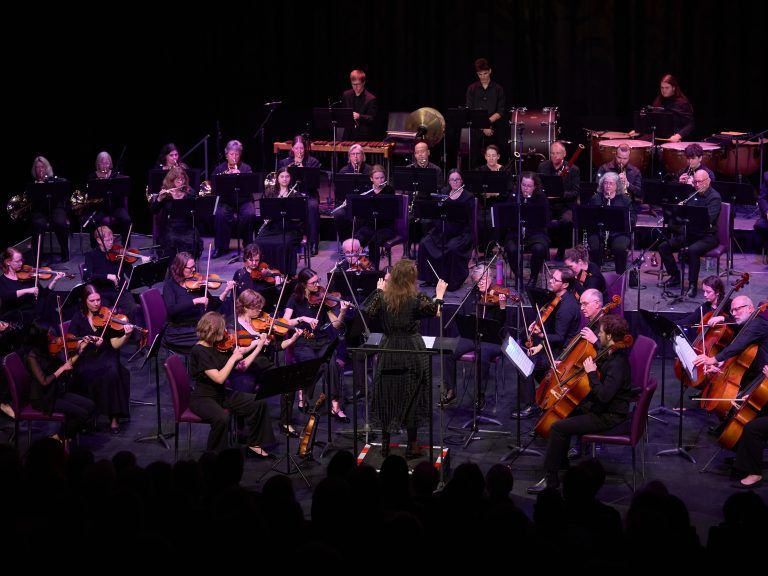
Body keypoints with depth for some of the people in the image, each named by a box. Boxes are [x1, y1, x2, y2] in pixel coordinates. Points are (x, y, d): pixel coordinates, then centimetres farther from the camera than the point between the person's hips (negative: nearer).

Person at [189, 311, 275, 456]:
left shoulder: (218, 346, 2)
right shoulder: (200, 351, -22)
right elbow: (219, 378, -28)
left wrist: (257, 345, 9)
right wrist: (233, 358, -20)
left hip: (221, 395, 8)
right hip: (202, 399, -8)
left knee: (259, 403, -1)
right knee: (222, 418, -38)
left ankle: (254, 445, 14)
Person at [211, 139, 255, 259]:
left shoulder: (246, 168, 10)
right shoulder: (219, 169, 12)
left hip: (244, 200, 0)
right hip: (226, 201, 0)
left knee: (250, 214, -31)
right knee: (220, 215, -31)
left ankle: (248, 245, -12)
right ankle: (221, 247, -17)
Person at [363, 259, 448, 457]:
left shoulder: (382, 296, -5)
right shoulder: (416, 299, -13)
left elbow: (371, 312, 9)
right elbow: (434, 310, -3)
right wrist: (439, 294, 11)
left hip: (388, 351, 2)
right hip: (412, 352, -2)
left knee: (386, 398, 12)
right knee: (412, 398, 7)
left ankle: (385, 445, 16)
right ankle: (412, 446, 11)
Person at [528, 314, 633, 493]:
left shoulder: (617, 364, -27)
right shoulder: (612, 354, 3)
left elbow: (603, 395, -36)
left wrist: (591, 372, -27)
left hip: (609, 417, -11)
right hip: (601, 407, 11)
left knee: (558, 427, -16)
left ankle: (550, 478, -8)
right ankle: (561, 460, 35)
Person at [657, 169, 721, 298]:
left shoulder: (714, 197, -11)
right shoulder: (693, 195, 11)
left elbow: (708, 218, -26)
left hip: (707, 236, -7)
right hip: (689, 233, 7)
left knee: (692, 250, -37)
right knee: (663, 247, -8)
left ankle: (693, 284, -25)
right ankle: (675, 276, 7)